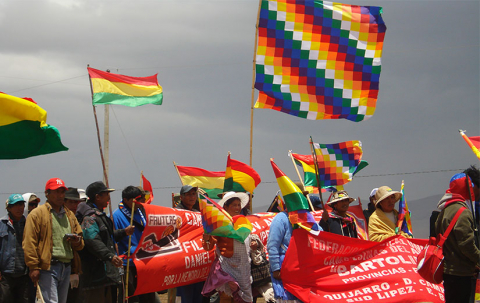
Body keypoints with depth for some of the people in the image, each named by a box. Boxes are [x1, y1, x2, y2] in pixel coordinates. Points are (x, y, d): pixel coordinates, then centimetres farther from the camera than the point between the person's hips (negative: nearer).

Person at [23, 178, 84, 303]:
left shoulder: (69, 215, 20)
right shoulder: (37, 214, -1)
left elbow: (81, 241, 27)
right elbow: (29, 243, -8)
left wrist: (77, 242, 1)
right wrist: (33, 267, -15)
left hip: (67, 268, 7)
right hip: (48, 267, -7)